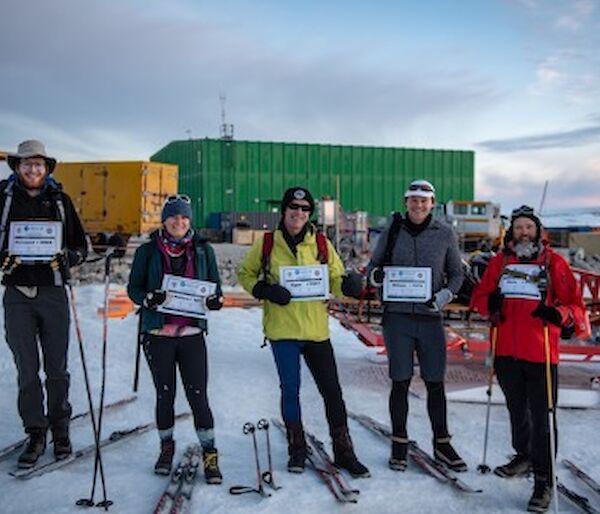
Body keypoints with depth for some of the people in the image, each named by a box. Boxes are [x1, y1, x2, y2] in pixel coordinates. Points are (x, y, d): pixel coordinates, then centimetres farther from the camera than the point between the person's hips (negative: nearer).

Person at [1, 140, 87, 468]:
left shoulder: (60, 200, 6)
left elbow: (81, 247, 8)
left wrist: (67, 257, -12)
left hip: (53, 292, 0)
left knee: (57, 369, 6)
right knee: (27, 370, 5)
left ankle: (60, 430, 21)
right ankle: (36, 434, 16)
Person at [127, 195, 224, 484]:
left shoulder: (203, 250, 6)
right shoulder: (148, 251, 3)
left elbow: (215, 286, 11)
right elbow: (133, 288, 4)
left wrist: (215, 300, -11)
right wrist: (149, 298, -17)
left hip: (192, 333, 0)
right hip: (158, 333, 0)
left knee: (198, 395, -2)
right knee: (165, 394, 10)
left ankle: (209, 454, 10)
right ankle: (166, 447, 30)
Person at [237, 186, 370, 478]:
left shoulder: (321, 244, 5)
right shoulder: (266, 244, 2)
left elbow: (335, 280, 7)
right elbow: (245, 274, 11)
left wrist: (348, 284, -17)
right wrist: (264, 291, -8)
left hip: (316, 329, 2)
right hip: (282, 330, -1)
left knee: (332, 391, 4)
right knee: (290, 390, 5)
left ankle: (343, 451, 17)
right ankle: (297, 450, 22)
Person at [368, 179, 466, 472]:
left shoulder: (445, 235, 5)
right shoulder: (391, 233, 6)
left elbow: (457, 273, 11)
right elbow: (372, 267, 12)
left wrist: (445, 294, -8)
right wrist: (377, 274, -11)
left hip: (430, 318, 0)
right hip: (397, 316, 0)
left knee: (435, 382, 6)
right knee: (400, 382, 4)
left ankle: (442, 444, 21)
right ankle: (399, 445, 17)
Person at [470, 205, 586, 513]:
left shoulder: (553, 262, 0)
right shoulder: (499, 262, 9)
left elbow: (576, 305, 0)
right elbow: (479, 297, 14)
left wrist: (559, 313, -22)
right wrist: (490, 302, -9)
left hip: (541, 354, -4)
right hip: (506, 351, 4)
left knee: (541, 418, -3)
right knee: (516, 410, 21)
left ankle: (543, 481, 8)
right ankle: (523, 456, 42)